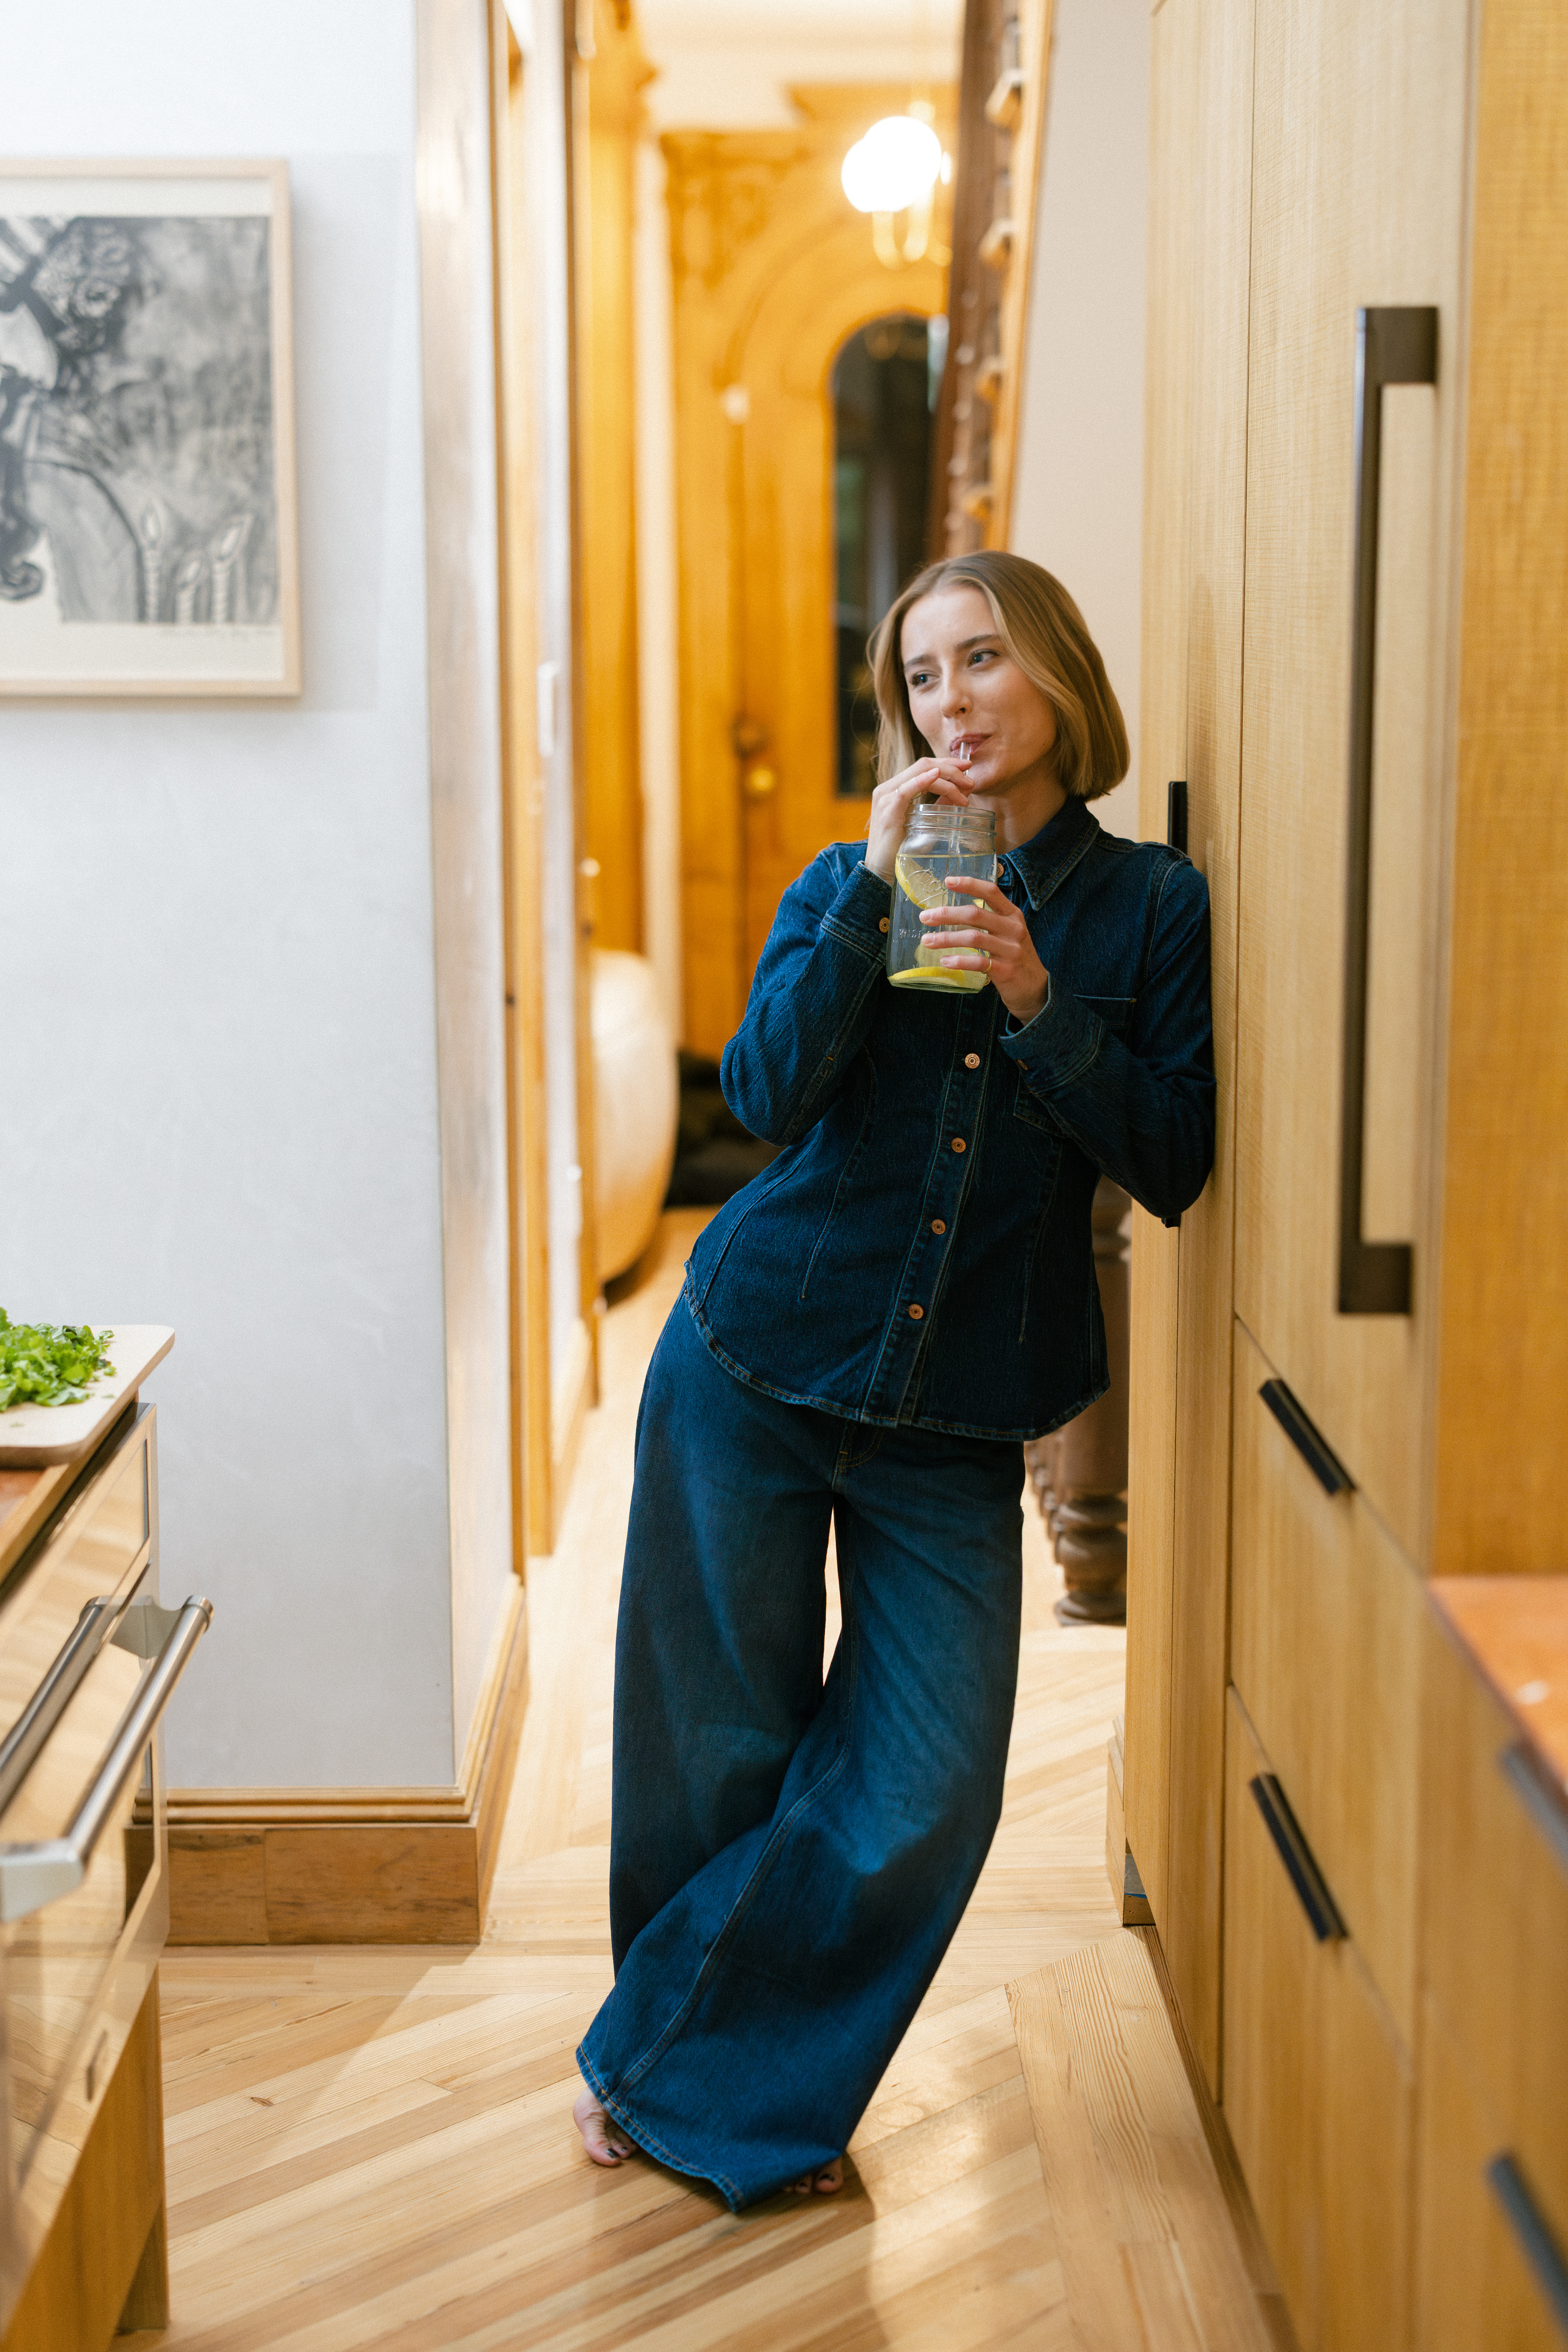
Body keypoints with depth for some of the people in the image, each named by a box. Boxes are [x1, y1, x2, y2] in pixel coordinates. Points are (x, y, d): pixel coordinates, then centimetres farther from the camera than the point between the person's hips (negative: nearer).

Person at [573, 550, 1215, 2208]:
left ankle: (684, 2076, 19)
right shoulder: (851, 881, 5)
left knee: (919, 1798, -2)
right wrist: (877, 888, -17)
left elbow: (1172, 1168, -6)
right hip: (758, 1371, 0)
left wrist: (1038, 1002, -17)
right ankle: (672, 2062, 33)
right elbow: (768, 1091, -12)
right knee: (715, 1753, 8)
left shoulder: (1153, 909, 2)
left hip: (957, 1424, 0)